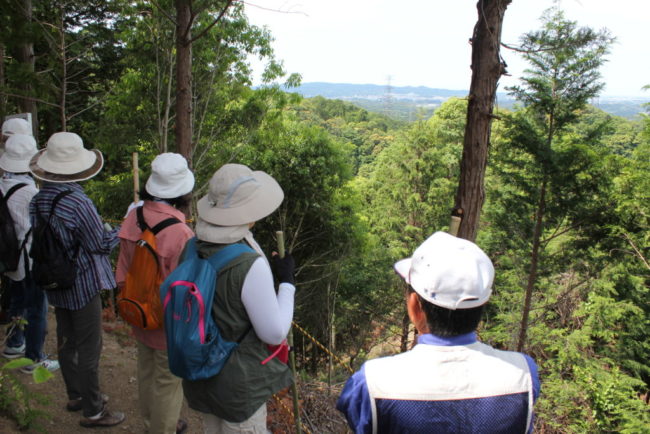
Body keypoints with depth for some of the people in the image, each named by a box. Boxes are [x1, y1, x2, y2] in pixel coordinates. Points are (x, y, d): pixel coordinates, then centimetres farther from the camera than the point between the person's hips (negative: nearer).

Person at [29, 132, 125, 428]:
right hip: (83, 285, -8)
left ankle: (75, 395, 38)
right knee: (89, 348, 5)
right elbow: (102, 244, -18)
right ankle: (93, 411, 17)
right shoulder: (78, 202, -26)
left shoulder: (37, 201, -2)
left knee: (66, 341, 20)